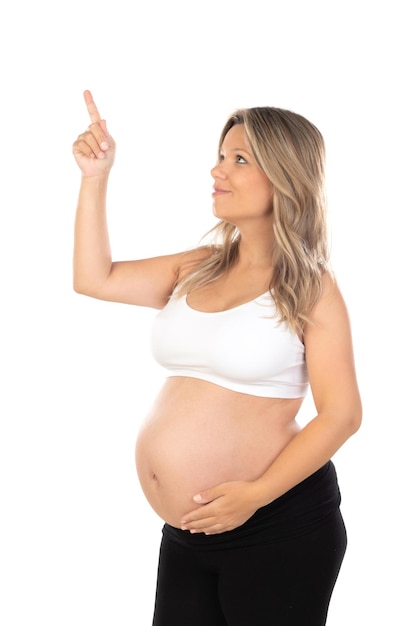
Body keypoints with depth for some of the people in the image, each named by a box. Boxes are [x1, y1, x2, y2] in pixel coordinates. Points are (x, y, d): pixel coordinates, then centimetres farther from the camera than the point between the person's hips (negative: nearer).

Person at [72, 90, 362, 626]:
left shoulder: (309, 287, -8)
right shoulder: (198, 269, 8)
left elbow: (341, 413, -13)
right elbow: (94, 279, 10)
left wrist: (256, 495, -21)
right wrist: (94, 177, 4)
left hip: (276, 526, -5)